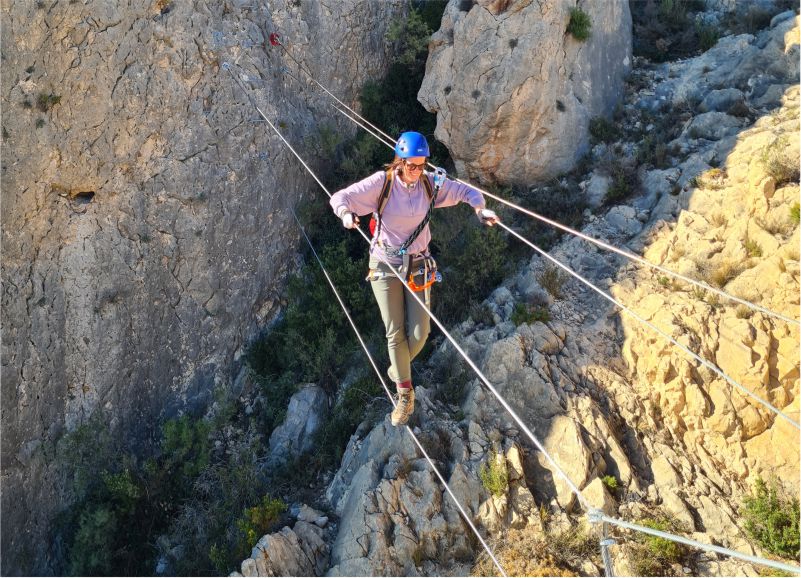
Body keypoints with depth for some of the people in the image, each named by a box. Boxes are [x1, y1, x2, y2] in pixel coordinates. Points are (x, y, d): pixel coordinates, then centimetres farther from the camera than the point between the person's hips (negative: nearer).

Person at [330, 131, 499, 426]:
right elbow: (339, 197, -14)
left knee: (419, 332, -2)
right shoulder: (381, 182, -14)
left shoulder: (431, 184, -6)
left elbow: (466, 192, 7)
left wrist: (480, 208, -14)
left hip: (418, 266, 2)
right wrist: (346, 213, -38)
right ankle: (405, 394, 18)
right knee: (395, 333, 0)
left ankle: (398, 367, 33)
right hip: (385, 265, -2)